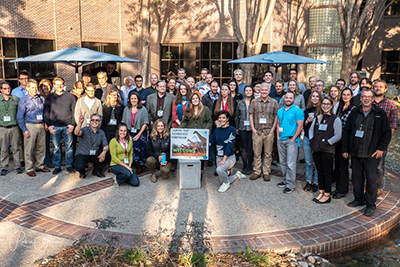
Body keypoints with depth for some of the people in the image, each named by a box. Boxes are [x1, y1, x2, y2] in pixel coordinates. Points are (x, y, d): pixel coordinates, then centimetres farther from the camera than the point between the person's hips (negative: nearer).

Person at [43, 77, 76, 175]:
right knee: (56, 148, 4)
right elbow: (46, 112, 9)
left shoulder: (70, 96, 8)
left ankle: (69, 166, 13)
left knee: (69, 147, 2)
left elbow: (74, 111, 6)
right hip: (54, 127, 0)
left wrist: (72, 124, -3)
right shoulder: (49, 97, 9)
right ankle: (57, 167, 14)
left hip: (67, 126, 0)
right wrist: (49, 125, -2)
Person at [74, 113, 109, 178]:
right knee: (79, 167, -32)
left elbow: (106, 145, -3)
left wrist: (104, 152, -26)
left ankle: (97, 170, 7)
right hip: (82, 155, -4)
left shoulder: (101, 133, 4)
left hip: (94, 155, 4)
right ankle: (82, 172, 10)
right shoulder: (85, 130, -10)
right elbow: (77, 133, -33)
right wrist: (80, 122, -51)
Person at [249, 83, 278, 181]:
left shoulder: (274, 102, 4)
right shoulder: (254, 102, 5)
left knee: (268, 154, 6)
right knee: (257, 153, 4)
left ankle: (266, 173, 16)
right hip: (257, 131, 0)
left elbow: (276, 116, 7)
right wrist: (253, 128, -1)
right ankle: (257, 172, 16)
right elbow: (251, 115, 7)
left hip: (269, 132, 0)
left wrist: (273, 129, -2)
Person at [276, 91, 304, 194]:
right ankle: (285, 180, 27)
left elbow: (300, 126, -10)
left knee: (290, 164, -6)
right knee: (282, 162, 13)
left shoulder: (297, 110, -6)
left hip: (291, 140, -6)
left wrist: (293, 139, -14)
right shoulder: (280, 111, 13)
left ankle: (290, 184, 2)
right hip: (281, 140, 7)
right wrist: (278, 137, 7)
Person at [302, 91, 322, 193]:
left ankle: (316, 183, 13)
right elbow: (302, 125, 13)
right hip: (307, 138, 4)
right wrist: (307, 121, -6)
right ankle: (309, 181, 22)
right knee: (308, 162, 10)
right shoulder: (307, 110, 10)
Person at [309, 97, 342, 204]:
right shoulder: (317, 118, 12)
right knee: (320, 171, 13)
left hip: (327, 150, -5)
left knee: (327, 172, 1)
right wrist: (312, 141, 5)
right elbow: (311, 130, 18)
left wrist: (327, 143, -13)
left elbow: (338, 135, -10)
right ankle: (321, 192, 24)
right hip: (316, 149, 6)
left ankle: (327, 195, 10)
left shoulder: (335, 119, -6)